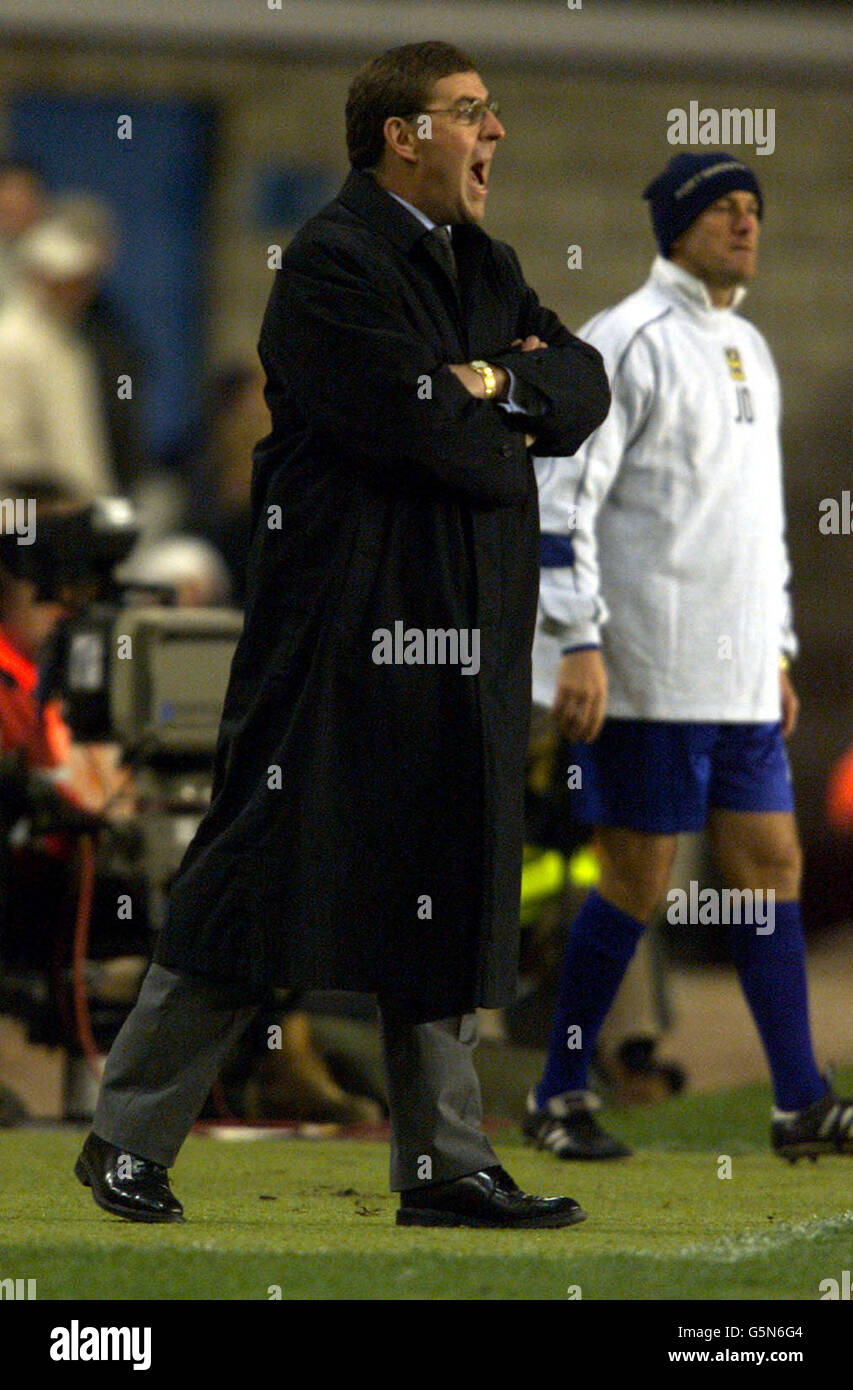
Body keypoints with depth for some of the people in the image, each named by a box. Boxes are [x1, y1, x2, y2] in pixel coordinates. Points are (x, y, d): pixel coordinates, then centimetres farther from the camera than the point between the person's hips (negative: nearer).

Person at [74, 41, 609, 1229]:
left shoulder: (482, 268, 18)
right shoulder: (335, 265, -11)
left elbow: (584, 384, 9)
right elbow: (421, 427, -21)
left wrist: (499, 382, -10)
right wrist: (511, 432, -3)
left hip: (458, 640, 9)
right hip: (344, 628, -9)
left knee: (445, 896, 10)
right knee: (260, 876, -6)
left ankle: (446, 1165, 14)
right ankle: (128, 1140, 2)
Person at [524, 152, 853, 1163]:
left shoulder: (748, 350, 17)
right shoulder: (625, 342, -9)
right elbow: (561, 494, -14)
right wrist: (577, 641, -20)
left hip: (737, 676, 8)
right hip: (646, 674, -8)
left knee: (770, 864, 3)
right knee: (638, 879, -5)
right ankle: (560, 1094, 7)